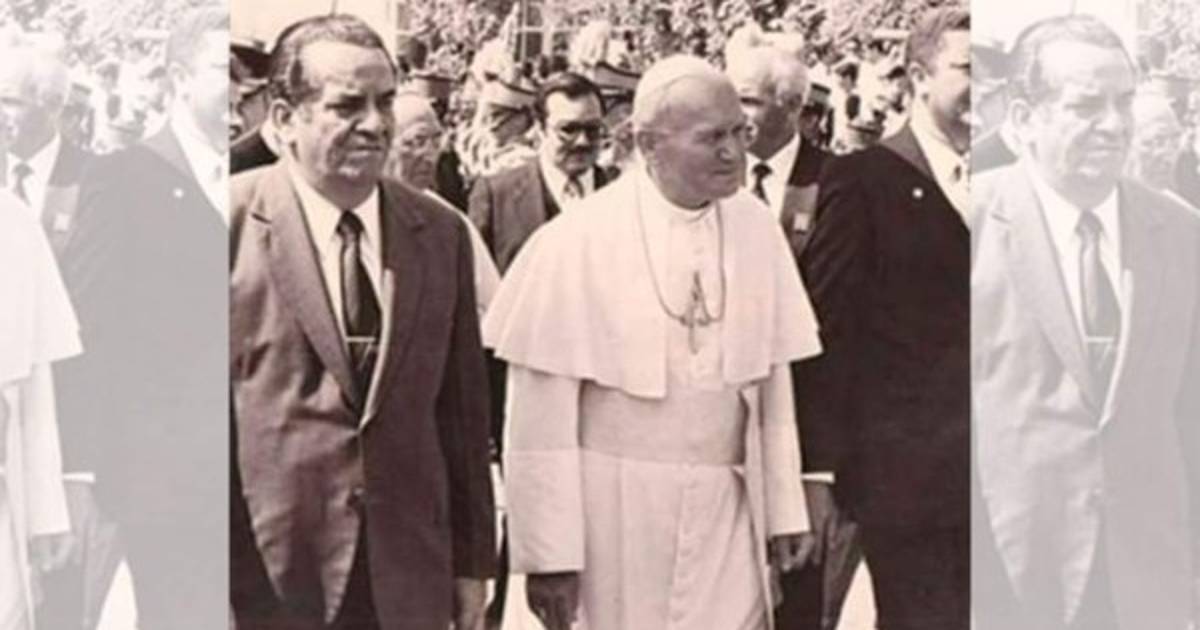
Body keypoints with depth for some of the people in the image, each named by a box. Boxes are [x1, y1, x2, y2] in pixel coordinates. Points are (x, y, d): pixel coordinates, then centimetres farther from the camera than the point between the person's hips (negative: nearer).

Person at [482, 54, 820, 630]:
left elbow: (772, 381, 6)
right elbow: (541, 416, -10)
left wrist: (785, 508, 6)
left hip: (725, 508, 3)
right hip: (612, 507, -3)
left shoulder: (755, 228, -1)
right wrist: (549, 552, -10)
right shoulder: (576, 241, -12)